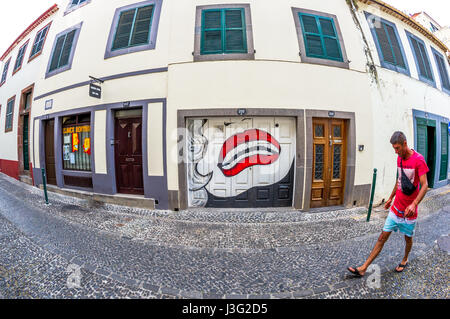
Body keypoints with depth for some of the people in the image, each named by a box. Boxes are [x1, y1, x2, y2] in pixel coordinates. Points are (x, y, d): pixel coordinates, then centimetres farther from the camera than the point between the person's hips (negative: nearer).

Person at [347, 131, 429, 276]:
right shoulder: (399, 158, 6)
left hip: (409, 210, -5)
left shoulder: (419, 160, -15)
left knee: (408, 238, 17)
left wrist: (414, 204, -32)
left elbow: (424, 185, -19)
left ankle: (405, 260, 45)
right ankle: (363, 269, 6)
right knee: (383, 237, 5)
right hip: (395, 208, 6)